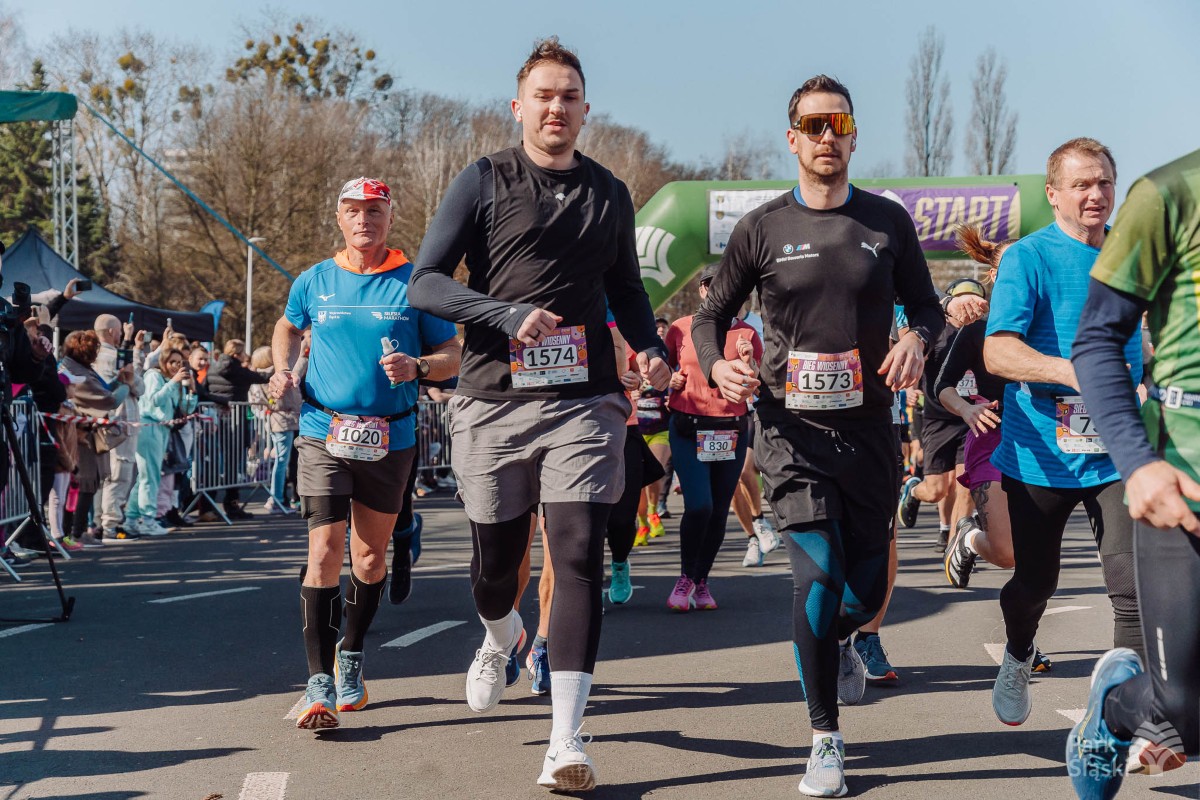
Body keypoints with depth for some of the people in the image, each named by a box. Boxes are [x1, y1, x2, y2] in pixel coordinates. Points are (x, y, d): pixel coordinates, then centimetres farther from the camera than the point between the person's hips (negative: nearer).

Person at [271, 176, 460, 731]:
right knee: (325, 552, -12)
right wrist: (283, 370, 7)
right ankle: (319, 684, -9)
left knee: (371, 555, 12)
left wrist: (416, 367, -17)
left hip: (390, 439, 1)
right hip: (323, 435, 0)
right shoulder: (314, 282, 5)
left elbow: (452, 355, 3)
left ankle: (350, 657, 35)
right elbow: (287, 328, 25)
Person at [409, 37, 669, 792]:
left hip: (584, 403, 1)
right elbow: (426, 282, -4)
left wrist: (650, 348, 4)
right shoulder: (484, 182, 2)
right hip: (494, 402, -1)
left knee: (579, 554, -11)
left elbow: (626, 288, 23)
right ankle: (500, 636, 48)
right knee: (496, 558, 11)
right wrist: (510, 315, -18)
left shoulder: (609, 194, 12)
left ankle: (567, 742, -8)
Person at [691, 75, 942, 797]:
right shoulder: (762, 229, 2)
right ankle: (826, 739, 3)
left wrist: (917, 339, -10)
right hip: (792, 430, -2)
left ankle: (838, 639, 47)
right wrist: (717, 366, -11)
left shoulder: (888, 223, 5)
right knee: (819, 576, -14)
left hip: (869, 431, 2)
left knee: (866, 592, 7)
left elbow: (926, 305, 14)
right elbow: (713, 313, 10)